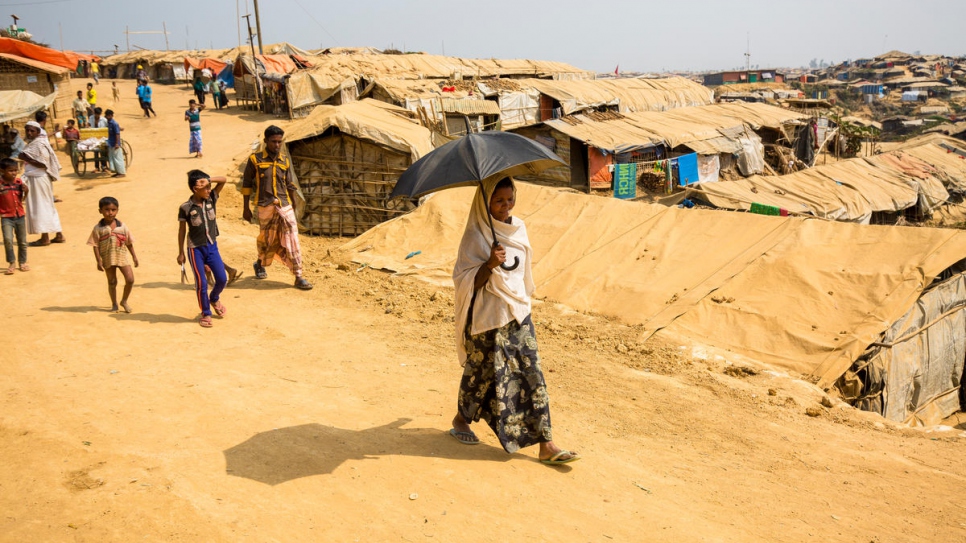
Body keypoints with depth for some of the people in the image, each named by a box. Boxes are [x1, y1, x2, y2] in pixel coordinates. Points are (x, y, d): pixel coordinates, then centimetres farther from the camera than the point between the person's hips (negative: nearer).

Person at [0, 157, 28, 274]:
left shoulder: (19, 181, -1)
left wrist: (26, 192, -8)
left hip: (20, 216, 4)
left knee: (22, 241, 12)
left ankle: (22, 262, 27)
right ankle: (11, 264, -6)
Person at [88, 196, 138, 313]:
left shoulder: (122, 226, 0)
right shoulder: (98, 228, -7)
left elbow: (129, 243, 7)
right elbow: (95, 246, -6)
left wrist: (134, 256, 8)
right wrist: (99, 261, -11)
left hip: (122, 257, 2)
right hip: (108, 259, -1)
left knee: (130, 279, -6)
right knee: (112, 282, 9)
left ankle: (124, 301, 15)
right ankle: (114, 304, 25)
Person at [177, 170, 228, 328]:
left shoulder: (211, 199, -2)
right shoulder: (185, 208, -12)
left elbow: (223, 180, -7)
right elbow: (182, 230, -5)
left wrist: (208, 180, -21)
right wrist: (181, 253, -3)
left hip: (212, 246, 4)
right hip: (196, 249, -4)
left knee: (222, 279, 5)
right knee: (201, 283, 0)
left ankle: (214, 298, 36)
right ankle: (206, 313, 17)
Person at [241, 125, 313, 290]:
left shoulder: (285, 161, 9)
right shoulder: (255, 160, 0)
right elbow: (246, 184, 3)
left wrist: (294, 207, 14)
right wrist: (246, 208, 2)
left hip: (285, 206, 2)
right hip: (265, 207, -2)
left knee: (291, 239, -5)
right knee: (267, 239, 9)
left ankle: (298, 277, -4)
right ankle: (260, 264, 40)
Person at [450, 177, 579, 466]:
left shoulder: (518, 228, 6)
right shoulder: (475, 235, -13)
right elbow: (466, 281, -16)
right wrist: (490, 264, -31)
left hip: (518, 313, 6)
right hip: (488, 318, -5)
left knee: (532, 375, 1)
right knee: (481, 372, 10)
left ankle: (546, 445, 2)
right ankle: (461, 419, 38)